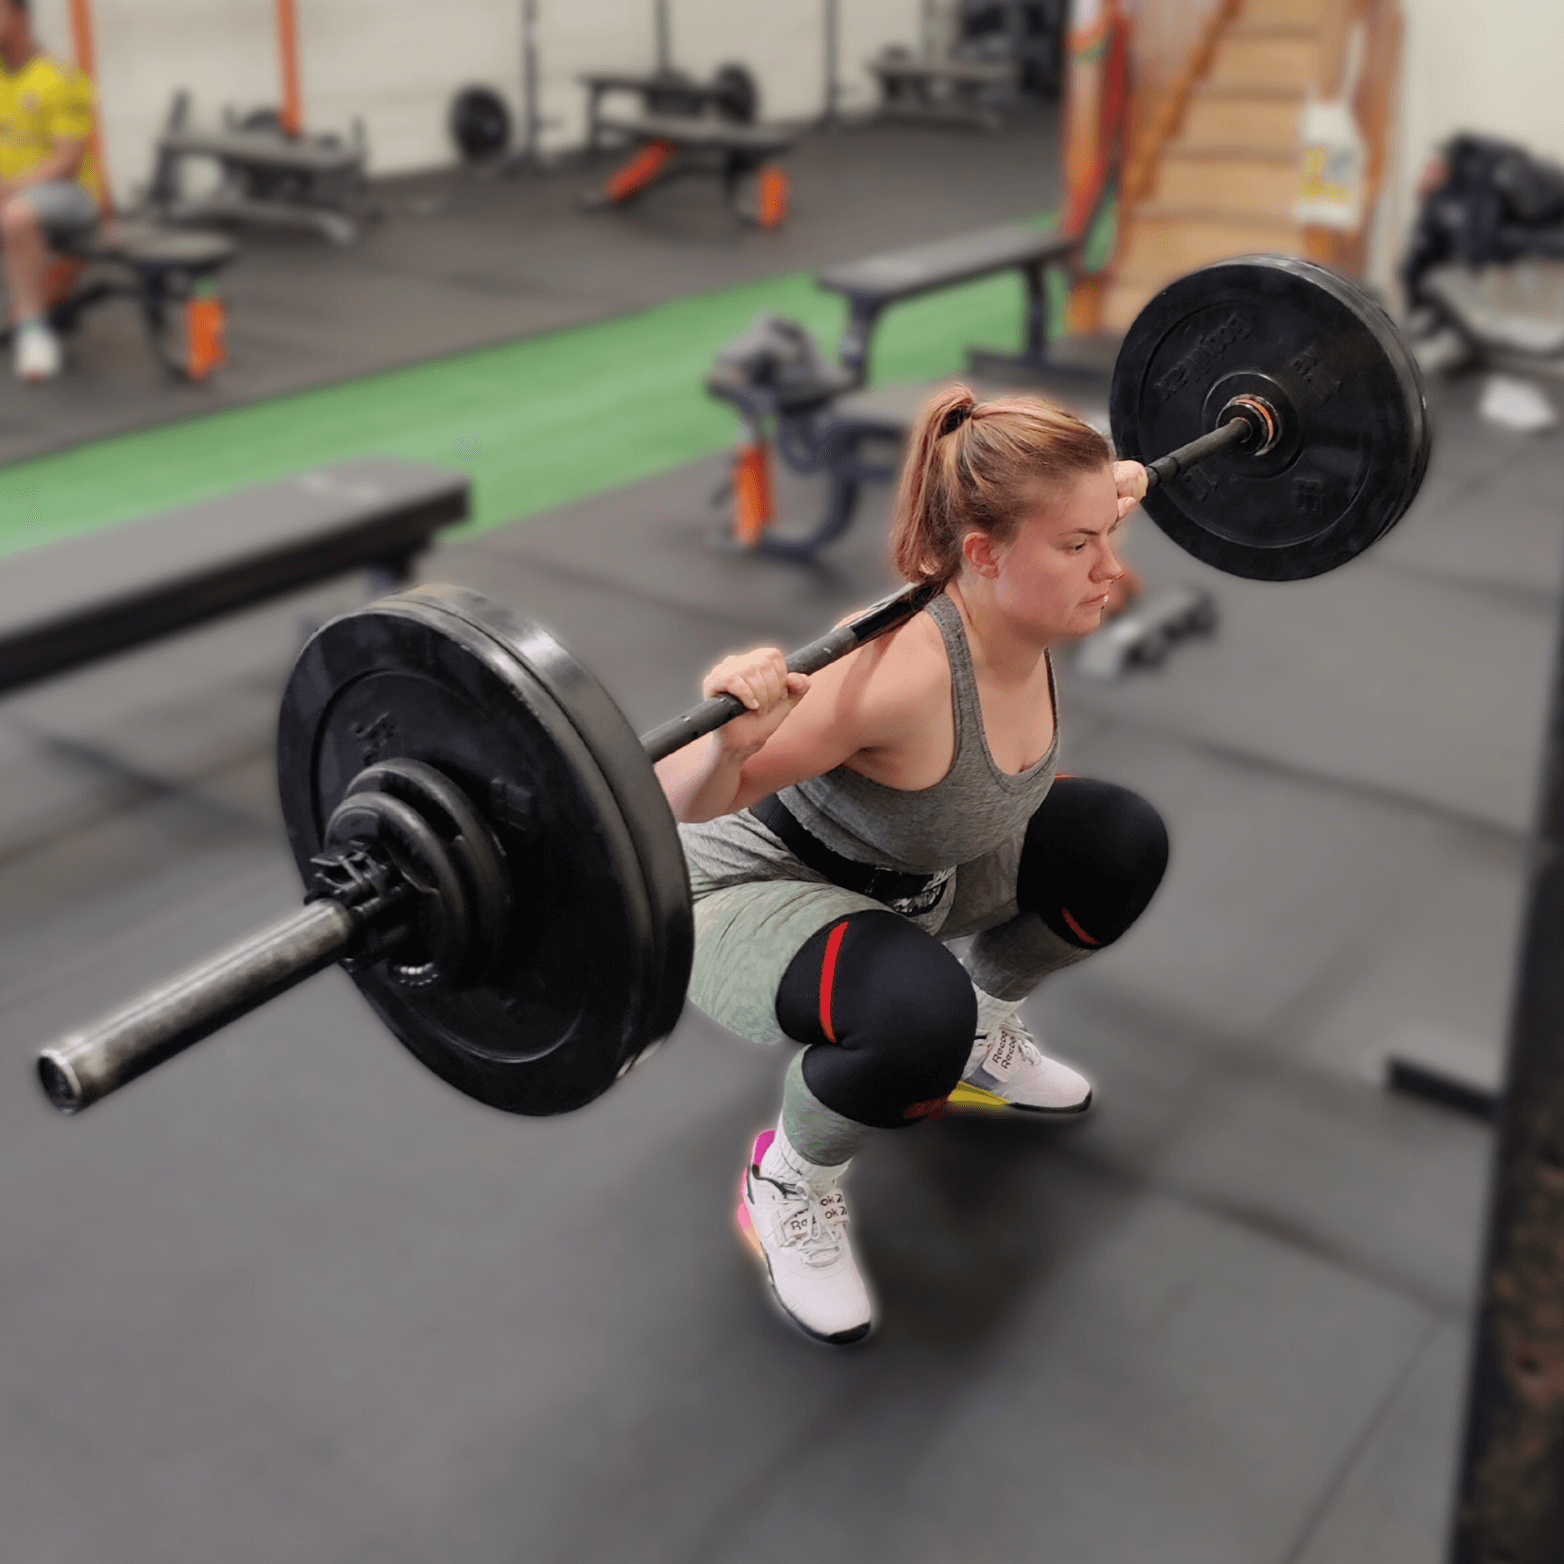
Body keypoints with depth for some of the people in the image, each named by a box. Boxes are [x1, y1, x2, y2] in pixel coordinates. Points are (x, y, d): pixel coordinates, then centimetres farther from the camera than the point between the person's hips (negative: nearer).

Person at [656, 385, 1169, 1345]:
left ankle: (979, 1033, 25)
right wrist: (733, 742, -51)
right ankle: (789, 1183, -4)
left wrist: (1103, 506, 7)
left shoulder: (1029, 600, -16)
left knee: (1124, 846, 4)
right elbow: (684, 801, -32)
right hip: (754, 887, -8)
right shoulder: (899, 671, -39)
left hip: (906, 874, 8)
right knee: (916, 1011, -37)